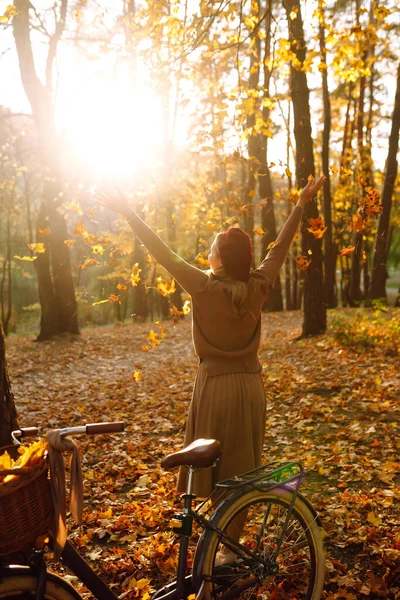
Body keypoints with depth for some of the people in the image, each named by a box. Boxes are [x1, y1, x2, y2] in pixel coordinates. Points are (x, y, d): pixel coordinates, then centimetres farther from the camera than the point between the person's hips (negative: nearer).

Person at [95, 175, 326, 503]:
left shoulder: (205, 287, -17)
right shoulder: (258, 288, -6)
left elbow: (165, 255, -14)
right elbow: (279, 248, 5)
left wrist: (130, 214, -8)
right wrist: (301, 204, 16)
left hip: (216, 386, -4)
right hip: (251, 386, 4)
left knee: (215, 470, 10)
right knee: (244, 467, 17)